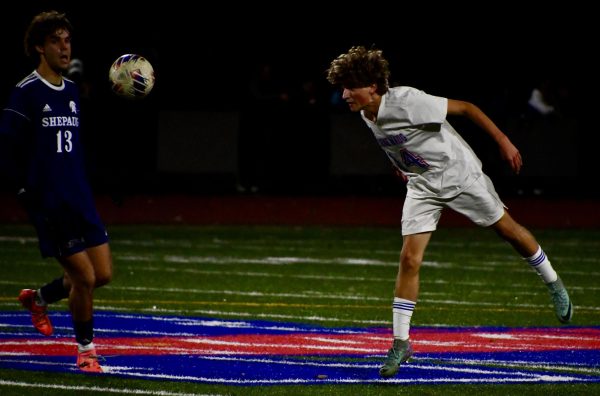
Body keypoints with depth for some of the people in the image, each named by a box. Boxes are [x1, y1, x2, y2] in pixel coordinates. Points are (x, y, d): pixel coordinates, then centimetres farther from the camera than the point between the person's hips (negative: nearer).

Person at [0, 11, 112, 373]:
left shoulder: (72, 91, 12)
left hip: (81, 200, 7)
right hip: (48, 204, -7)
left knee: (103, 274, 6)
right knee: (85, 277, -7)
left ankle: (39, 298, 31)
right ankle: (86, 349, 13)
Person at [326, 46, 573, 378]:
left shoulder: (407, 102, -30)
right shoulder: (366, 115, -8)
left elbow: (465, 108, -23)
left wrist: (503, 142, -19)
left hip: (459, 173, -5)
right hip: (422, 185, 5)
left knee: (508, 230, 10)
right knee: (409, 259, -8)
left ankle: (553, 284, 35)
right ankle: (400, 344, -4)